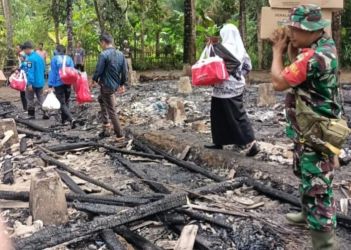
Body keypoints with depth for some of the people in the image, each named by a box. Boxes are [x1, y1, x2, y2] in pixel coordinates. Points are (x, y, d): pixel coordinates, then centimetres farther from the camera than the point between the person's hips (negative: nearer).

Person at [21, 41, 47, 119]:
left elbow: (30, 71, -21)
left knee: (30, 99, 6)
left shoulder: (30, 58, -17)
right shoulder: (39, 57, 7)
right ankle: (45, 113, 8)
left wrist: (30, 83, -20)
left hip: (32, 82, -7)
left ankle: (32, 115, 13)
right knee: (40, 98, 15)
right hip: (40, 82, 7)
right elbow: (43, 69, 15)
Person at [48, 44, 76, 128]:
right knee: (66, 102, 18)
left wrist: (50, 85, -7)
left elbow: (52, 72, -8)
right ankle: (64, 119, 28)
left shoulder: (55, 59, -7)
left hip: (58, 83, -4)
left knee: (63, 103, -3)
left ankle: (71, 119, -22)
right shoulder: (69, 58, 2)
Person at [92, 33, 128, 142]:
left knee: (112, 111, 0)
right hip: (115, 84, 8)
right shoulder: (120, 54, 3)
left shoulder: (104, 54, -19)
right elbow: (125, 71, 6)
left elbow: (98, 70, -16)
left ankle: (119, 136, 5)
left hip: (106, 85, -8)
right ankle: (106, 123, 32)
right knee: (101, 99, 32)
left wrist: (94, 80, 4)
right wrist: (122, 84, 18)